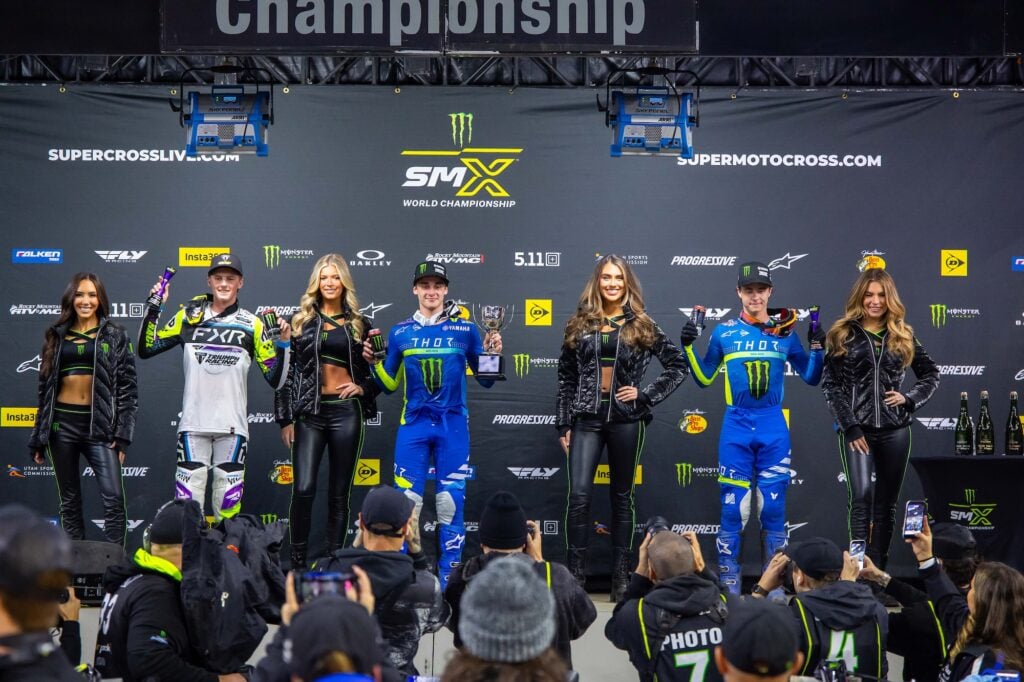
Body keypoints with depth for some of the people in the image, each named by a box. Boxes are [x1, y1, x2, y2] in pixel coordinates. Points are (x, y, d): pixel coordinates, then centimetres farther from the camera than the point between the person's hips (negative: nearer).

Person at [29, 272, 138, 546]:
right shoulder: (56, 336, 11)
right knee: (69, 502, 7)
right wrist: (39, 438, 11)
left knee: (114, 500, -14)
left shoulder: (115, 336, 4)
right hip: (62, 425, 3)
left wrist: (121, 435, -9)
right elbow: (45, 389, 14)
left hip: (99, 426, -3)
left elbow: (127, 388, 0)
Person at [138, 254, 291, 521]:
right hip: (193, 424, 1)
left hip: (232, 426, 0)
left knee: (228, 503, 1)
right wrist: (153, 308, 0)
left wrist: (283, 344, -9)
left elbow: (275, 380, 4)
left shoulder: (253, 325, 4)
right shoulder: (188, 317, 7)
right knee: (187, 500, -1)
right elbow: (145, 349, 8)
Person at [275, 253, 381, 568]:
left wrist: (364, 388, -3)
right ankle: (297, 561, -1)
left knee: (339, 494, 4)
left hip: (346, 411, 1)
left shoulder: (359, 324, 9)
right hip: (309, 412, -1)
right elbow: (286, 372, 4)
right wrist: (286, 419, 0)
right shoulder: (301, 321, 6)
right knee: (303, 489, -11)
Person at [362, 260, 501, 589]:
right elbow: (390, 385, 11)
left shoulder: (465, 330, 3)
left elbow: (486, 380, 7)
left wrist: (492, 354, -11)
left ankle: (448, 582, 7)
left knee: (451, 503, 0)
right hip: (413, 425, 1)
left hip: (453, 426, -1)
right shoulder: (400, 332, 6)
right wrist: (374, 362, -5)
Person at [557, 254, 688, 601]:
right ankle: (575, 574, -3)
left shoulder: (641, 325, 2)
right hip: (586, 418, 1)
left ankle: (621, 575, 13)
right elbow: (566, 378, 8)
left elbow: (679, 365, 4)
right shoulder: (579, 325, 6)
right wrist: (563, 425, 5)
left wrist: (646, 395, -5)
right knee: (579, 496, -8)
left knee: (621, 497, 7)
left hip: (625, 419, -1)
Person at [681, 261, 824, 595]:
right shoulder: (724, 332, 3)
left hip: (774, 428, 1)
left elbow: (811, 378, 10)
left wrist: (817, 347, -5)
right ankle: (729, 585, 6)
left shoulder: (785, 331, 5)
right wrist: (688, 347, -3)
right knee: (733, 507, -2)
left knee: (773, 507, 3)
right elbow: (704, 379, 10)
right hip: (736, 427, 0)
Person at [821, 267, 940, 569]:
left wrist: (908, 399, -4)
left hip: (894, 429, 3)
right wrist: (850, 427, -11)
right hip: (857, 428, -3)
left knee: (886, 503, 7)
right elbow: (831, 384, -3)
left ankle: (879, 570, 15)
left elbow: (931, 375, 15)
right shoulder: (843, 334, 1)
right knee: (861, 496, -18)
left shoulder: (903, 335, 8)